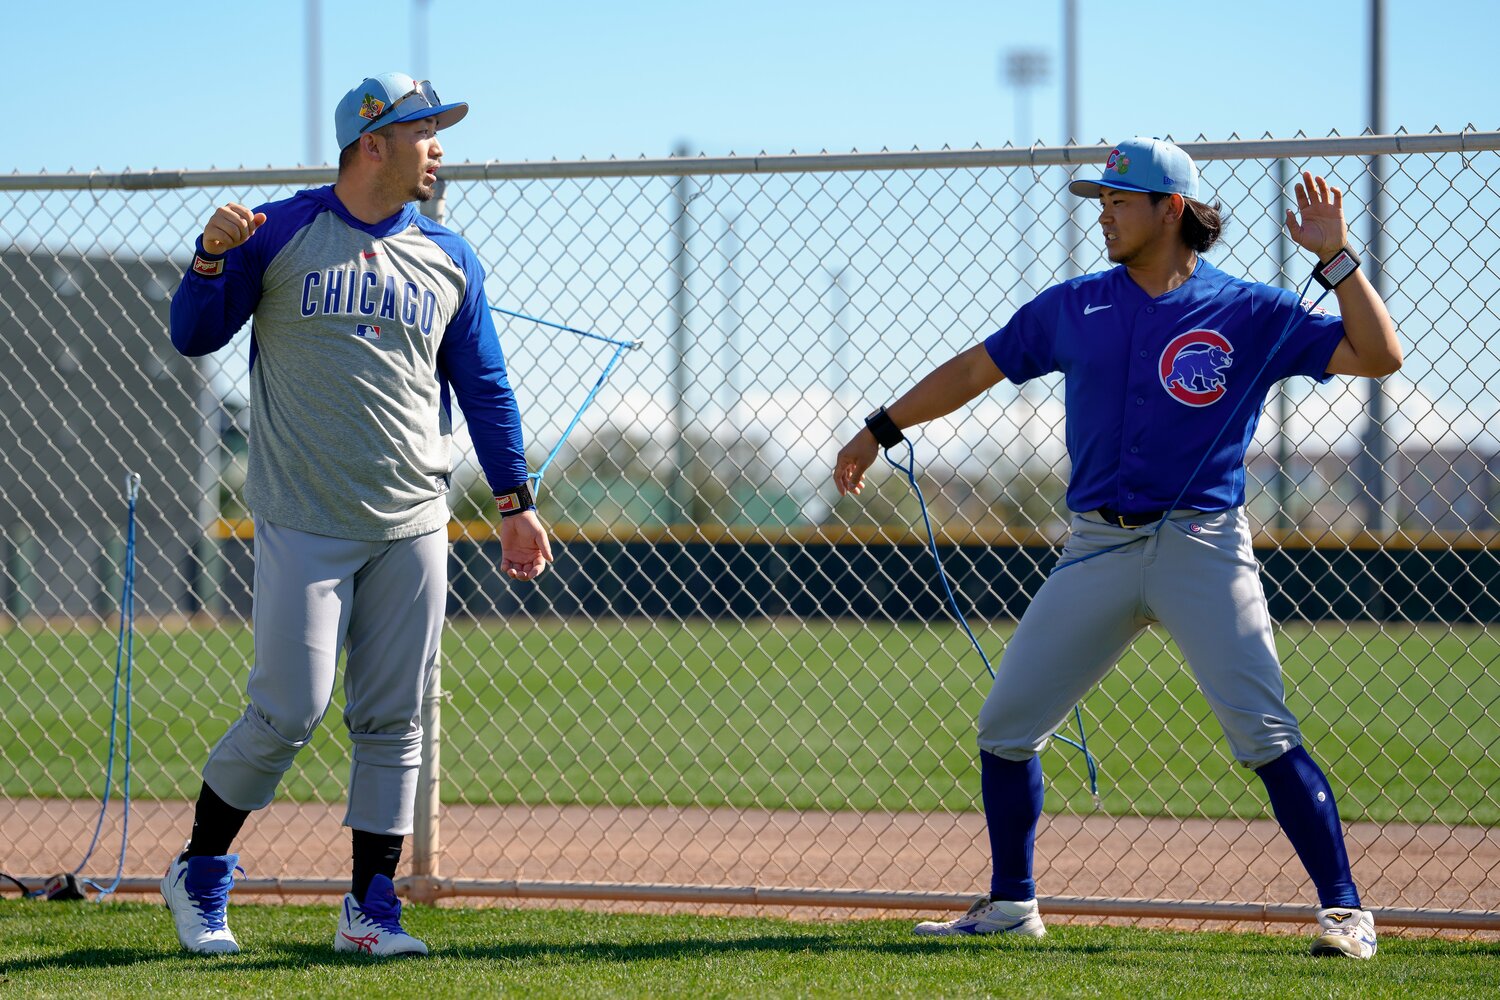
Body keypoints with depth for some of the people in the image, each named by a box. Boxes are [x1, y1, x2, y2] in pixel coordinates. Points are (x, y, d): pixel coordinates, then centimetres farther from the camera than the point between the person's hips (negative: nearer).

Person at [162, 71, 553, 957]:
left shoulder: (449, 260, 11)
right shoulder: (279, 236, 0)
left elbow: (485, 386, 16)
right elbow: (194, 337, 1)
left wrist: (516, 501, 10)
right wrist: (212, 260, -18)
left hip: (413, 529, 4)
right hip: (304, 522, -4)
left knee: (393, 720, 2)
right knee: (289, 711, -8)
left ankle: (371, 904, 8)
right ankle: (200, 875, 10)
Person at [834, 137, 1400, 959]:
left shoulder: (1250, 314, -2)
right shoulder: (1075, 308, 9)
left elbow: (1379, 356, -6)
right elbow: (976, 369, 20)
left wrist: (1336, 259, -13)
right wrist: (882, 429, 23)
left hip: (1200, 545, -4)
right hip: (1098, 548, 4)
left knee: (1264, 735, -15)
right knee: (1005, 726, 5)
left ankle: (1342, 909, -10)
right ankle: (1010, 904, 21)